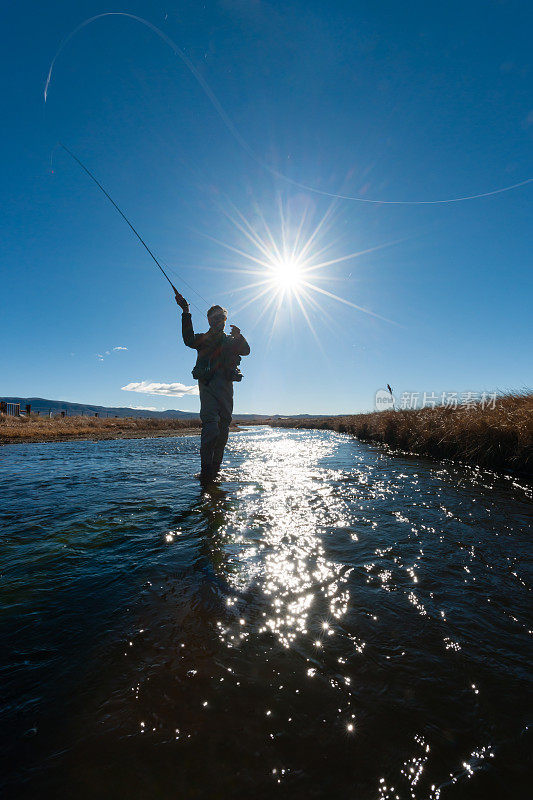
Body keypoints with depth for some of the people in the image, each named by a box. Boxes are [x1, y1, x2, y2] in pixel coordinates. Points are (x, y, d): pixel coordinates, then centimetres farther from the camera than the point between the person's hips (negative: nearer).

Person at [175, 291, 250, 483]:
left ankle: (216, 467, 10)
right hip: (208, 384, -4)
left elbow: (246, 351, 10)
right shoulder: (203, 338, 17)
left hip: (226, 386, 4)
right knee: (210, 423, -18)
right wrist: (186, 313, -12)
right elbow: (189, 340, -7)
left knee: (224, 425, 2)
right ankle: (206, 469, -19)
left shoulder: (230, 341, 27)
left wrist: (239, 337, -9)